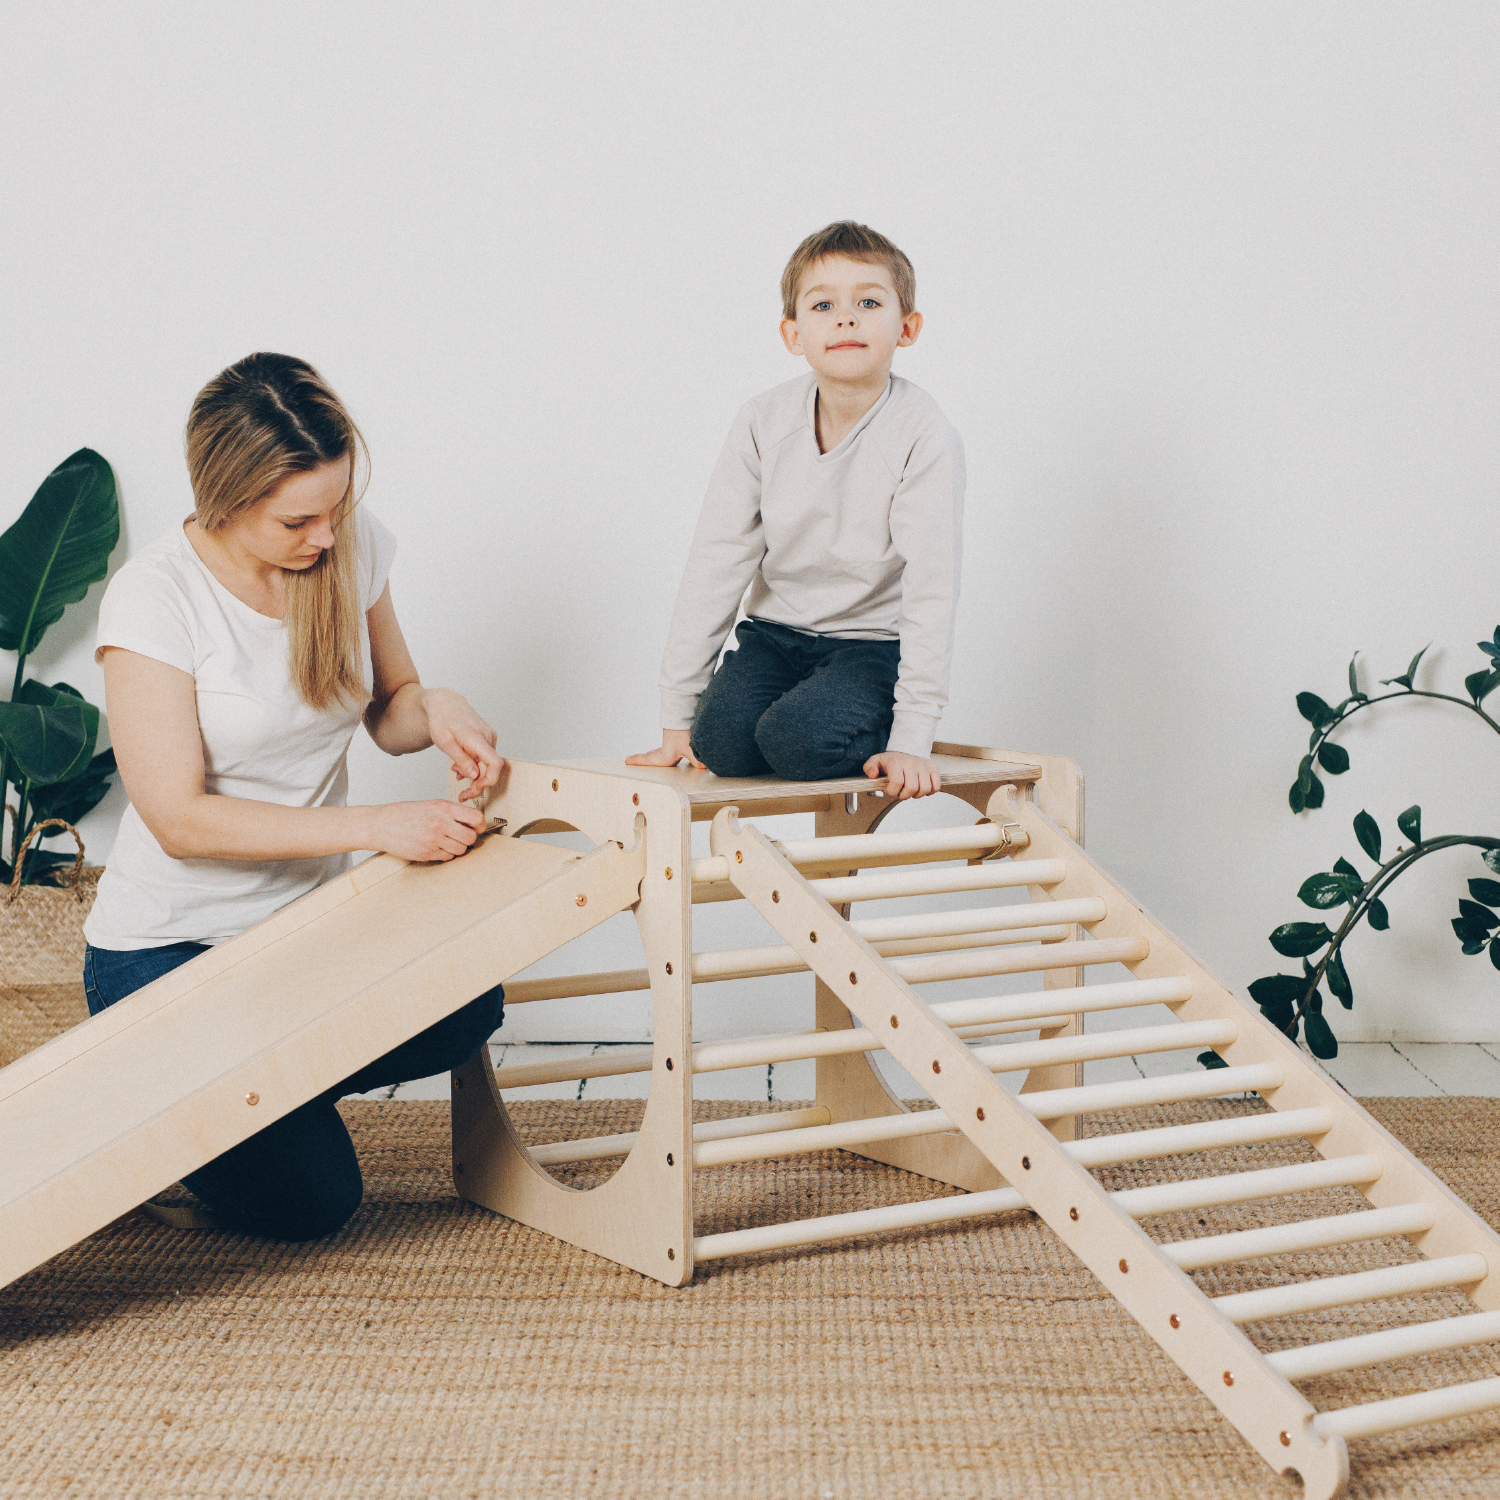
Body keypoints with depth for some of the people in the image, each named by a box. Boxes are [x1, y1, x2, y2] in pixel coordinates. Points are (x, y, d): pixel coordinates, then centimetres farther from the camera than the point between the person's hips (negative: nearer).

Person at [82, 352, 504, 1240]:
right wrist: (375, 827, -28)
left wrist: (433, 708, -16)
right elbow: (180, 819, -23)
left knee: (468, 1009, -23)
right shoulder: (155, 598, -21)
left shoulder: (354, 546, -5)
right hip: (170, 950, -5)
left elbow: (385, 709, 9)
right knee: (305, 1201, -14)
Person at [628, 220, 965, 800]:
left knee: (798, 740, -29)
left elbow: (931, 589, -19)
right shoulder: (764, 423, -7)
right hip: (776, 630, 3)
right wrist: (678, 716, -5)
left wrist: (912, 739, -23)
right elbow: (716, 562, -4)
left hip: (875, 642, -3)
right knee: (723, 741, -23)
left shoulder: (924, 437, -17)